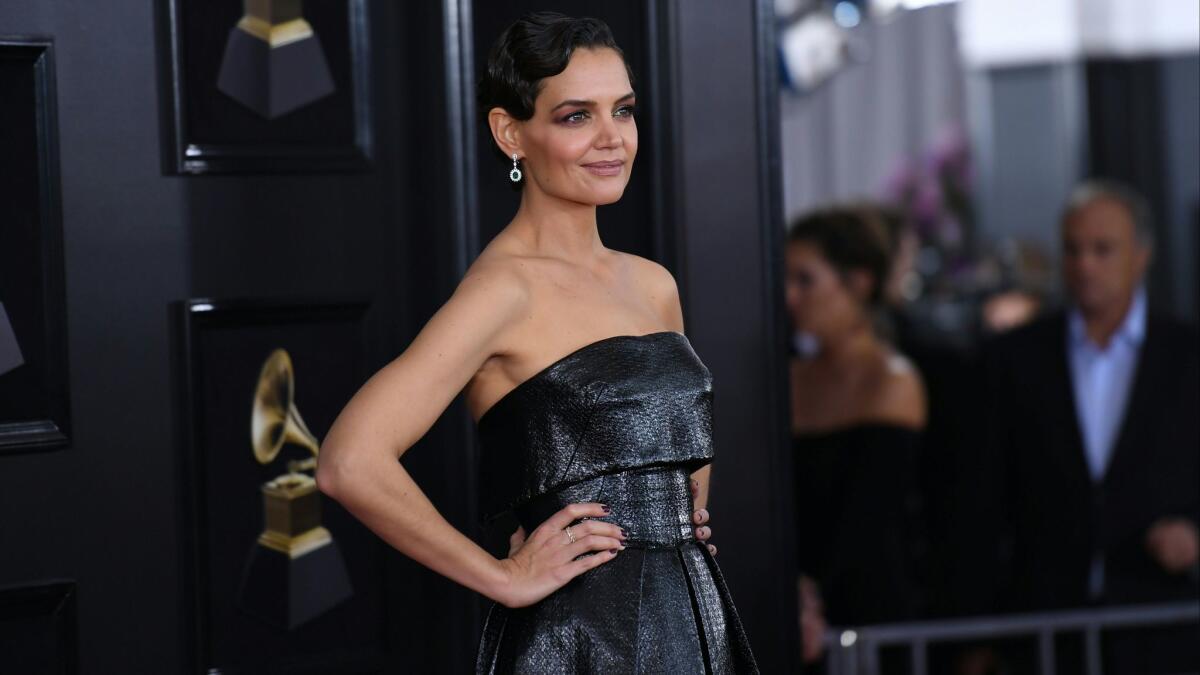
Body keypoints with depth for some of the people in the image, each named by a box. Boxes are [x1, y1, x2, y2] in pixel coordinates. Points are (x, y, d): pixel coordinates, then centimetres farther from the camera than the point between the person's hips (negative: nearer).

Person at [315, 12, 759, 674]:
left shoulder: (652, 284, 9)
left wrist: (686, 520, 9)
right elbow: (350, 464, -25)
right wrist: (503, 577, -16)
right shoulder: (507, 286, -13)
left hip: (693, 620, 7)